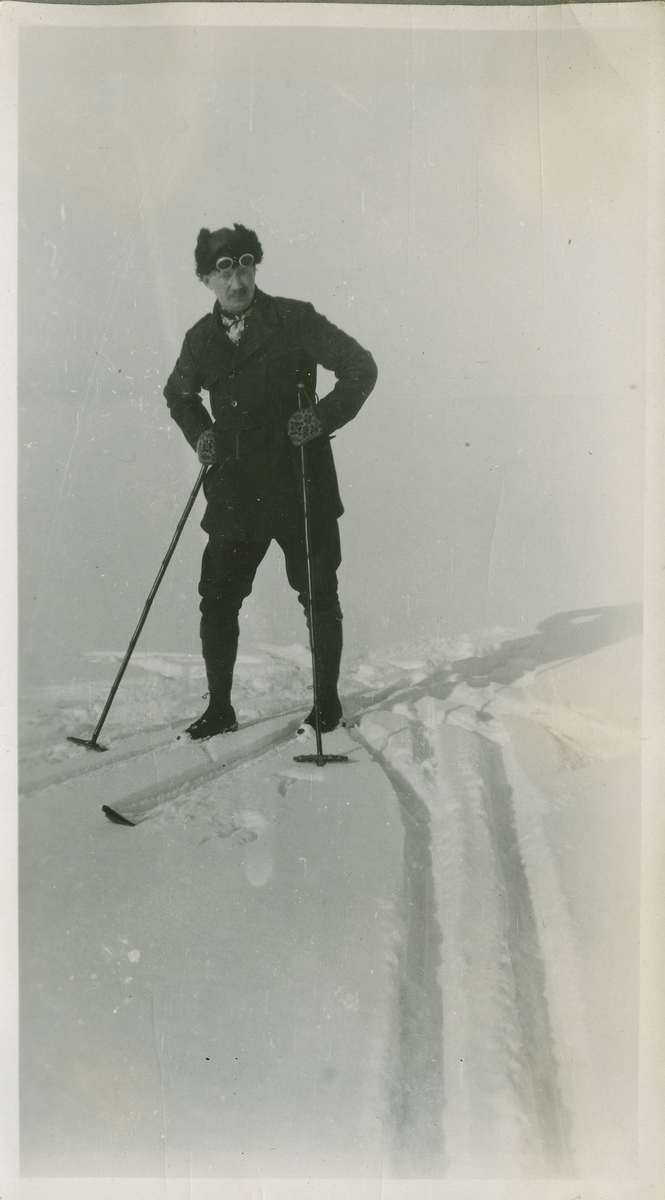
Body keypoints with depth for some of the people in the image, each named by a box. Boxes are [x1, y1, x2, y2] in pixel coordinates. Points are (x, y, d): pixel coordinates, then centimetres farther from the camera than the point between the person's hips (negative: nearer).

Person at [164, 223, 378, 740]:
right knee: (217, 599, 2)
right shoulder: (201, 339, 7)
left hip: (300, 486, -3)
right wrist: (199, 433, 7)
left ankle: (328, 702, 23)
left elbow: (361, 368, -4)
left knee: (319, 596, 6)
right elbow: (178, 394, 25)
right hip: (235, 490, 4)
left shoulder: (294, 320, -6)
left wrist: (323, 416, -17)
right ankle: (220, 708, 18)